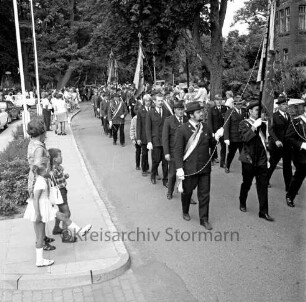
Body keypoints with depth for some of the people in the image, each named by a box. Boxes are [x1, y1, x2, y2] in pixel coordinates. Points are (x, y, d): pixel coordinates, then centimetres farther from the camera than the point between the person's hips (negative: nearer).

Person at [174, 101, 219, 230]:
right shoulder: (182, 130, -10)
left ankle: (204, 219, 21)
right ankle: (185, 212, 42)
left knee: (204, 194, 7)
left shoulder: (205, 128, 4)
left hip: (205, 167, 3)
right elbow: (178, 150, -11)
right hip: (189, 169, -3)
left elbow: (211, 145, 13)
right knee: (187, 192, 16)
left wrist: (216, 139, -9)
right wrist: (179, 168, -18)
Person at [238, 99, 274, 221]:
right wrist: (254, 126, -24)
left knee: (263, 186, 1)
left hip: (261, 160, 4)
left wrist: (267, 157, 15)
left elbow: (264, 141, 19)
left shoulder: (262, 124, 11)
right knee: (246, 183, 10)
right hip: (249, 160, -4)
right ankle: (242, 203, 33)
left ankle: (264, 211, 7)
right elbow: (245, 138, -21)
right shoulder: (244, 124, -3)